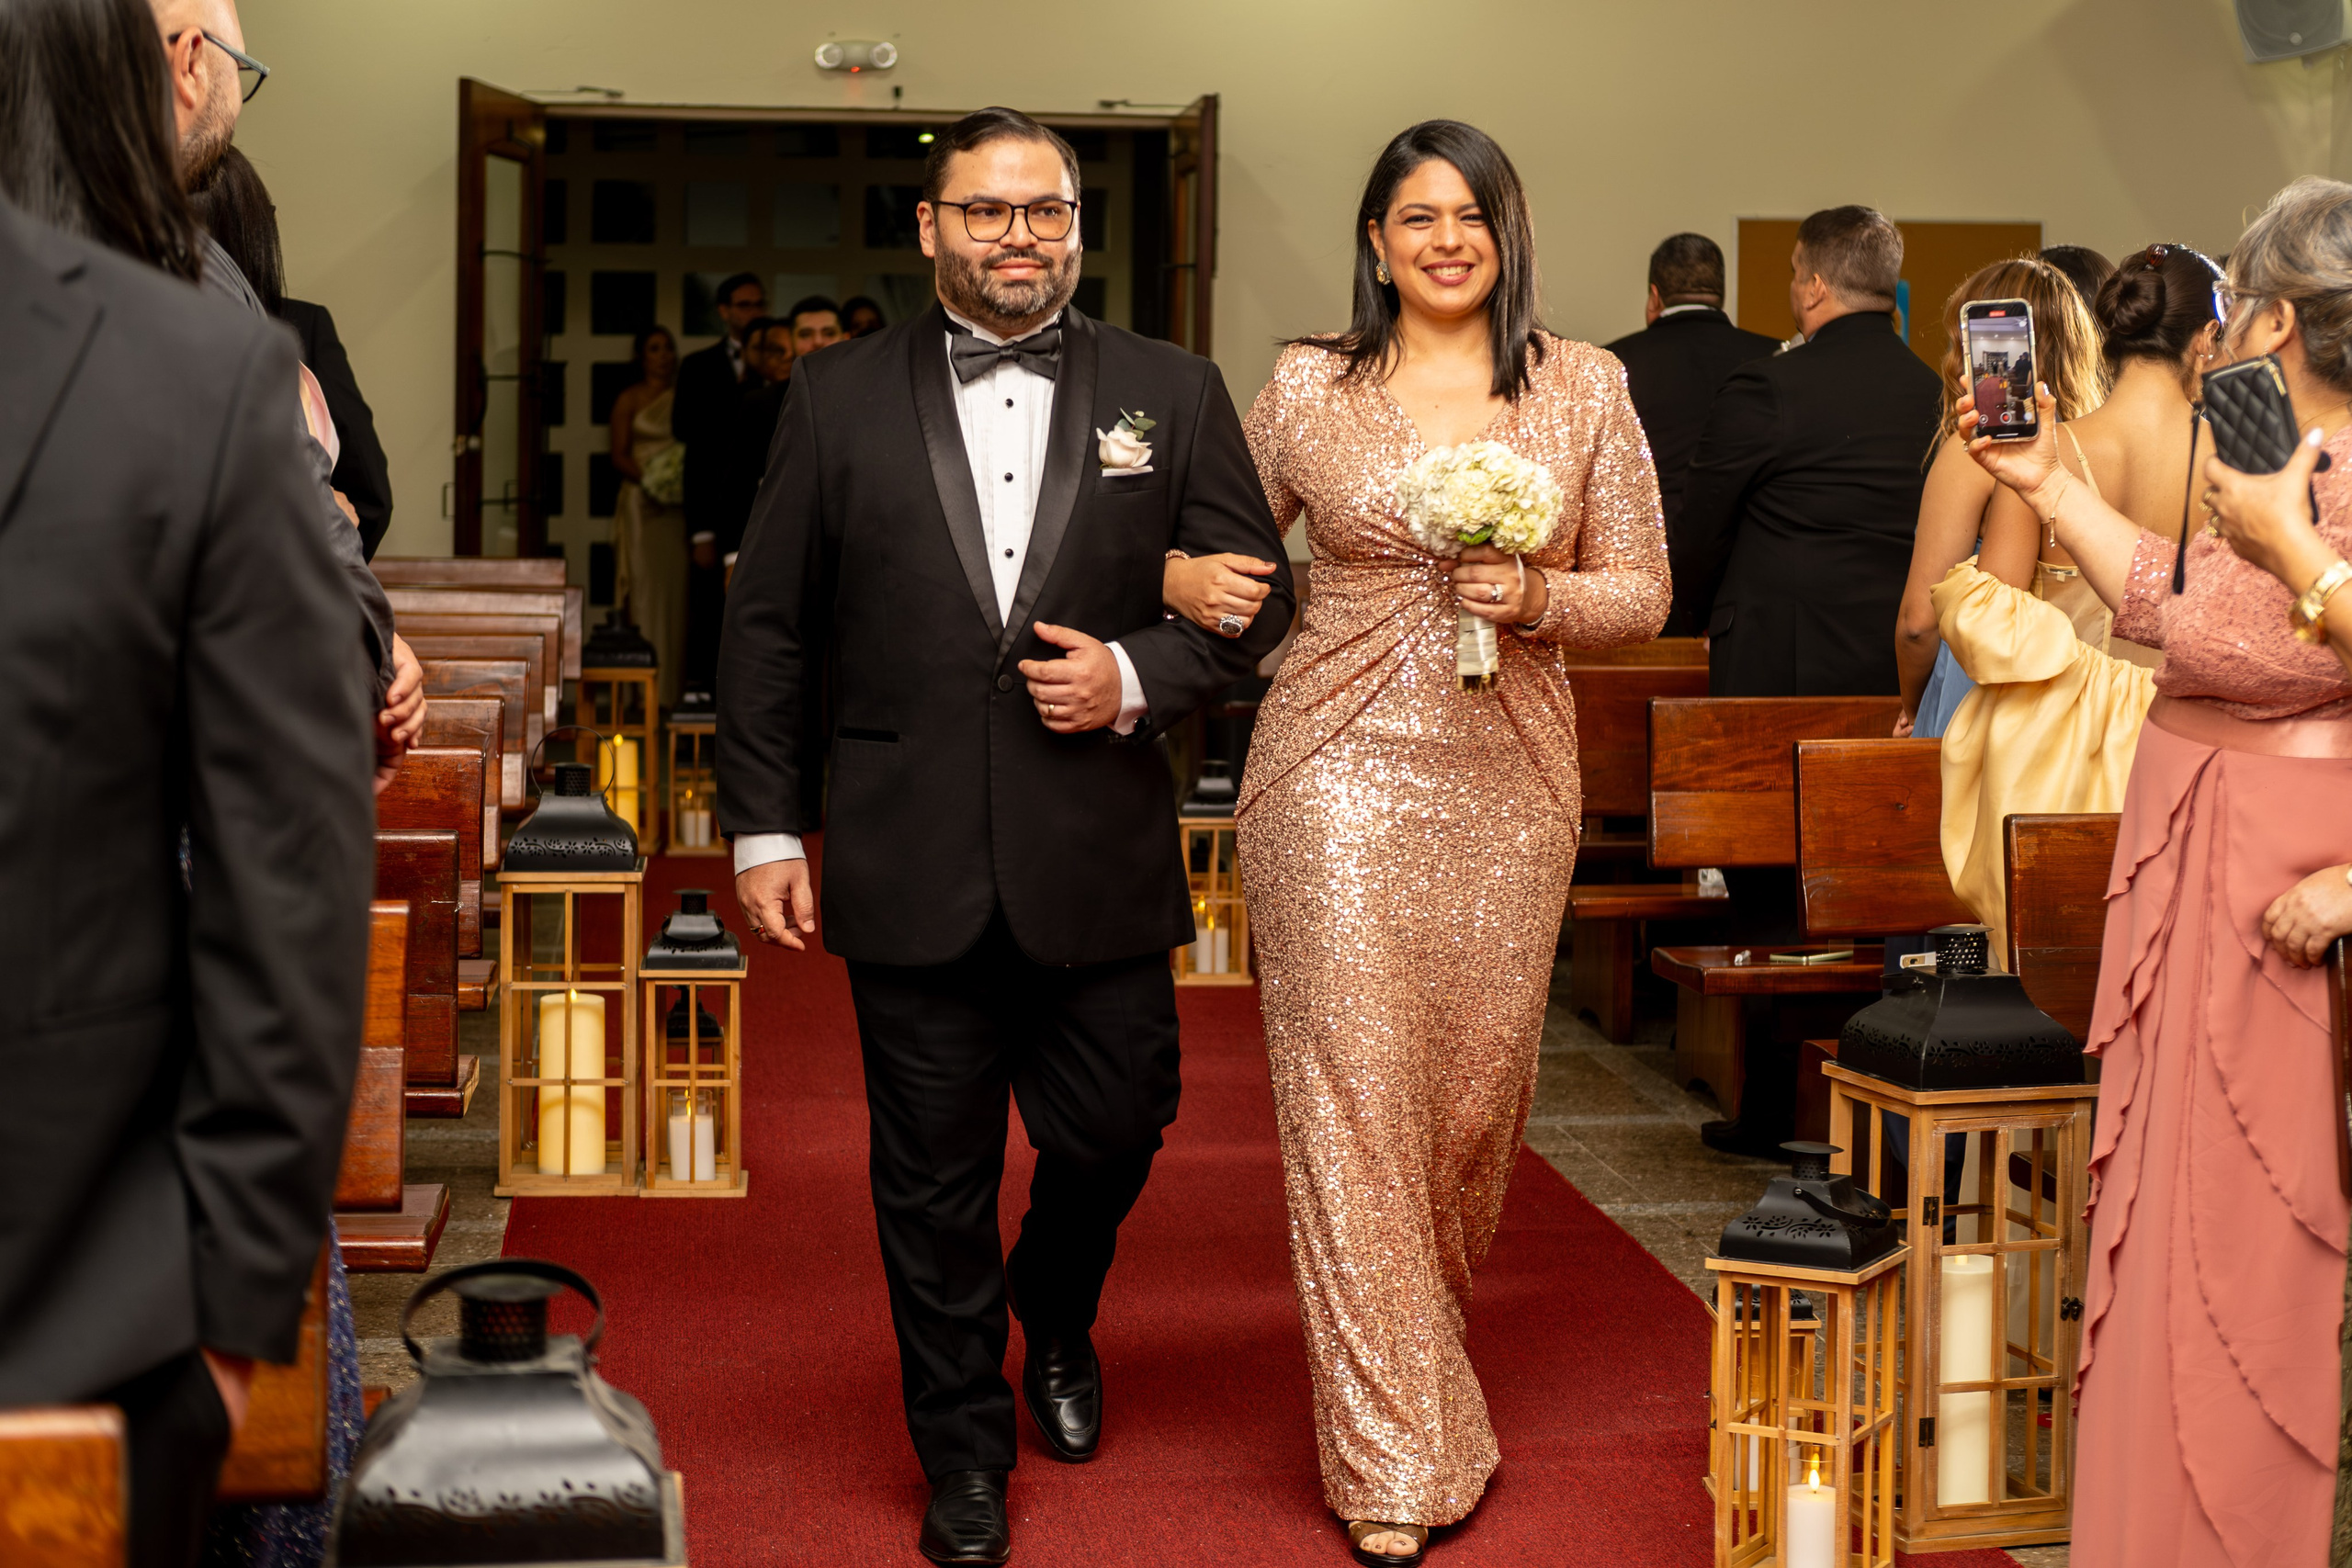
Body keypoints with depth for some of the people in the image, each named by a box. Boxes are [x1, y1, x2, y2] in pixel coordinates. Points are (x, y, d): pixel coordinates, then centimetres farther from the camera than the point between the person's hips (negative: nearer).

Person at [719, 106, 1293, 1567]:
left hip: (1101, 860, 1)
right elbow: (767, 629, 5)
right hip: (912, 868, 0)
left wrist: (1138, 676, -12)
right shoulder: (839, 399, 4)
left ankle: (1056, 1321, 44)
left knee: (1114, 1133, 10)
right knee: (934, 1175, 8)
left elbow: (1257, 595, 6)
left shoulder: (1173, 393, 5)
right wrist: (765, 828, 1)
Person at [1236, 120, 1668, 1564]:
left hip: (1510, 776, 2)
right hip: (1342, 769, -1)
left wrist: (1539, 598, -13)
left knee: (1477, 1083, 8)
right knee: (1353, 1090, -5)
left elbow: (1644, 595, 6)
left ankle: (1421, 1344, 39)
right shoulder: (1308, 387, 3)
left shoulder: (1586, 388, 5)